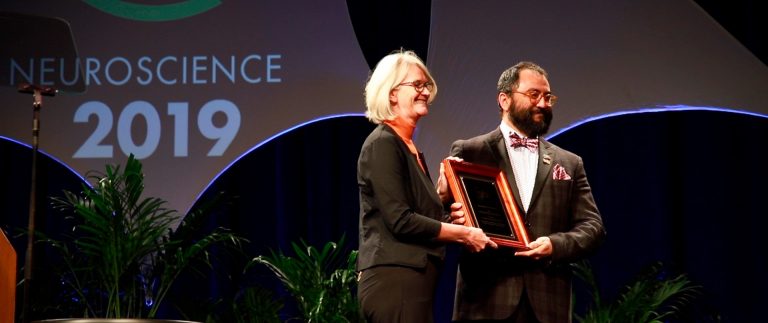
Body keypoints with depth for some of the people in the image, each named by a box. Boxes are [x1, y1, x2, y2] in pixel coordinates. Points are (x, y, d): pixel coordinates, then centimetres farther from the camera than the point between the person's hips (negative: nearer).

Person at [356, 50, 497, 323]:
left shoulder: (410, 147, 18)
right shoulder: (383, 144, -9)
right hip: (396, 280, -9)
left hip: (413, 280, 9)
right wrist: (464, 234, -11)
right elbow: (400, 221, -17)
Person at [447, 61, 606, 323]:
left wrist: (556, 245, -11)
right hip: (487, 300, -3)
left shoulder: (569, 164, 17)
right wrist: (454, 220, -20)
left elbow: (592, 226, 9)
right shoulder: (468, 152, 8)